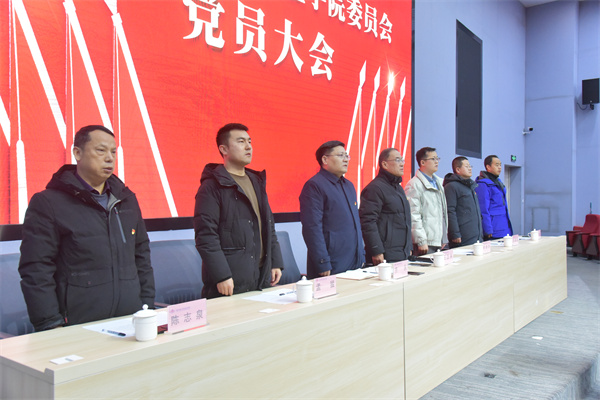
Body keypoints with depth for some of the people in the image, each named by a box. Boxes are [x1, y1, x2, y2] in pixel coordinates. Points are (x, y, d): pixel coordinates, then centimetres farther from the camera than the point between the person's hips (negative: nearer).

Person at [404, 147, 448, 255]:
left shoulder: (439, 182, 17)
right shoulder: (414, 185, -9)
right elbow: (413, 216, -14)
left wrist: (445, 239, 19)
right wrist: (421, 241, -17)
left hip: (439, 242, 8)